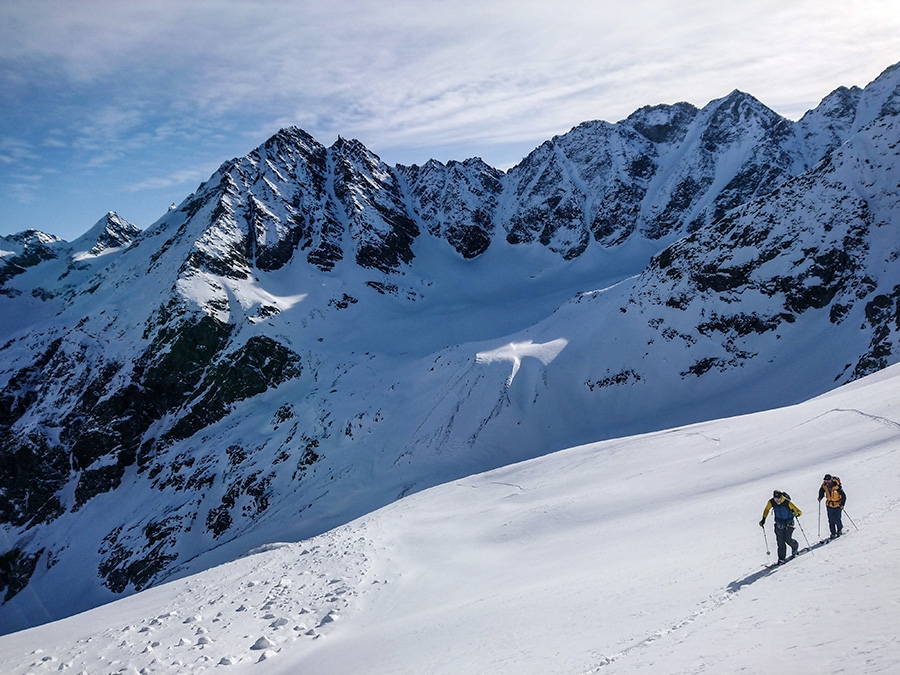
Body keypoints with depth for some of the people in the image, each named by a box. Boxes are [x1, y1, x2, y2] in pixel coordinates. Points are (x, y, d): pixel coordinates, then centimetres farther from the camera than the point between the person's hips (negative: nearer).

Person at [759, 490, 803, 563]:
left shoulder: (787, 502, -26)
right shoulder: (771, 502, -14)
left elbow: (799, 512, -24)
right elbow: (766, 510, 6)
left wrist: (796, 513, -47)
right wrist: (763, 520, 2)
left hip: (788, 523, -3)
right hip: (779, 524, 3)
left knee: (787, 539, -4)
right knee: (780, 541, -1)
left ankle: (795, 547, 30)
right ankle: (781, 558, 9)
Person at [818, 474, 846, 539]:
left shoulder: (837, 487, -25)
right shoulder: (824, 485, -12)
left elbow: (843, 496, -17)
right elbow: (821, 491, 10)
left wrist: (842, 504, -26)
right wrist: (820, 497, -7)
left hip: (837, 505, -4)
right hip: (829, 505, 4)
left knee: (837, 520, -2)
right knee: (831, 520, 2)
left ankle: (840, 530, 27)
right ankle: (833, 533, 15)